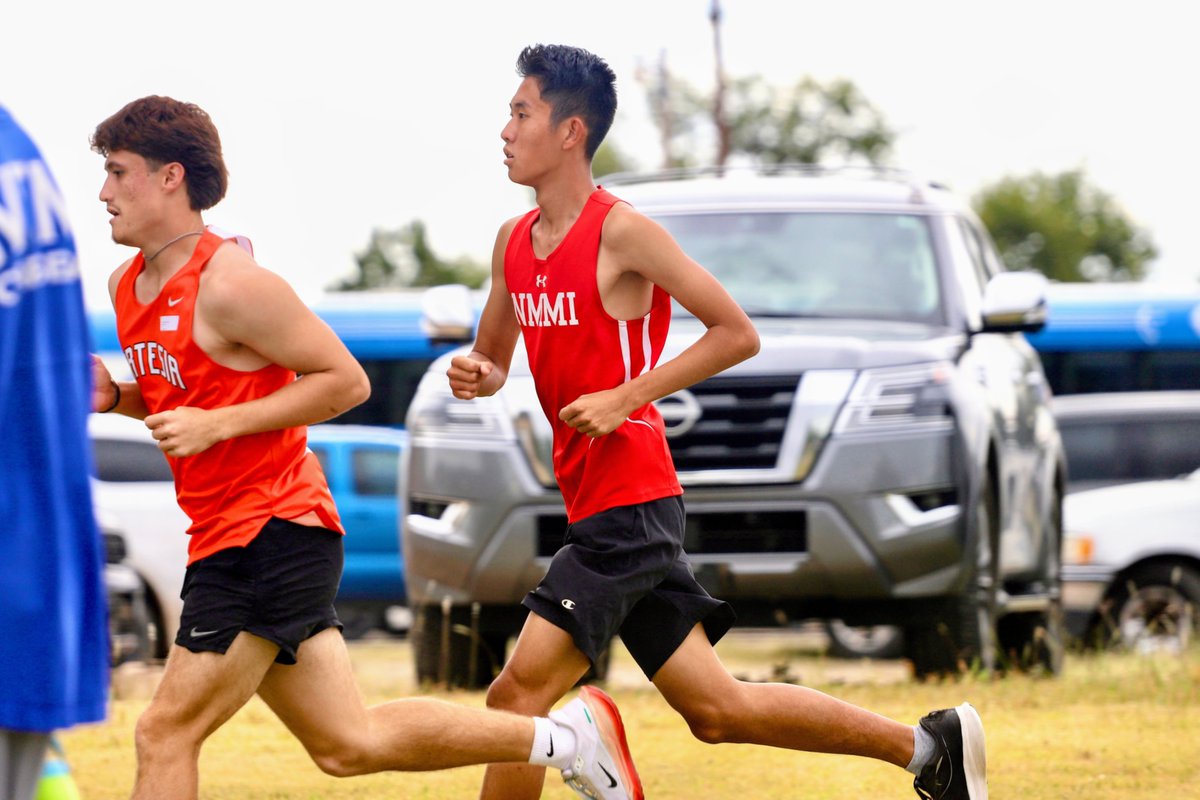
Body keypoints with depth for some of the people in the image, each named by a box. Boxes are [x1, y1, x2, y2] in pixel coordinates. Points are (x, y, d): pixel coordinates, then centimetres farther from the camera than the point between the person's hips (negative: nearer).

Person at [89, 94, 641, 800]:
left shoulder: (229, 285, -16)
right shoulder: (128, 286, 12)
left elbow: (346, 380, -13)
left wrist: (217, 424, -18)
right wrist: (116, 395, 4)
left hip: (274, 536, -9)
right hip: (225, 537, 9)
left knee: (167, 733, -11)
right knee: (348, 743, 13)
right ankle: (566, 733, 22)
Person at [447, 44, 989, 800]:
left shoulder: (622, 232, -12)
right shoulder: (514, 240, 12)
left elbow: (738, 333, -10)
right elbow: (494, 360, 24)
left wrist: (626, 397, -16)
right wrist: (475, 375, 0)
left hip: (630, 503, -9)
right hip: (593, 502, 9)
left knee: (518, 693, -12)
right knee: (716, 708, 10)